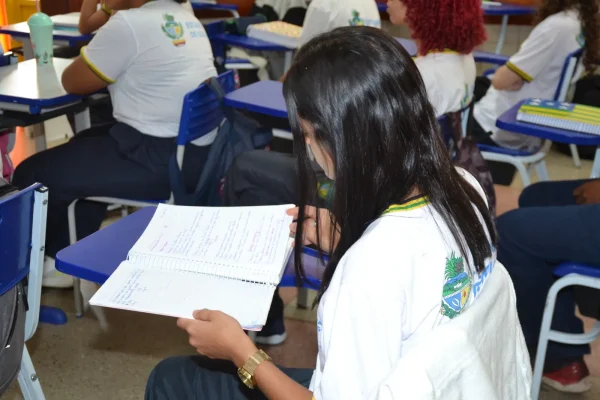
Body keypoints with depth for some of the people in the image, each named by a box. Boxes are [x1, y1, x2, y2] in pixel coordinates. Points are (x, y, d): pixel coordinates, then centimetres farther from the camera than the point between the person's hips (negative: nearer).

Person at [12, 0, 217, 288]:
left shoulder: (129, 23, -17)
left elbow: (73, 82, -6)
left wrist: (86, 57, 12)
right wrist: (96, 58, 12)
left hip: (160, 161, -9)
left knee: (31, 176, 4)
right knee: (86, 144, 29)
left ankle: (58, 259, 29)